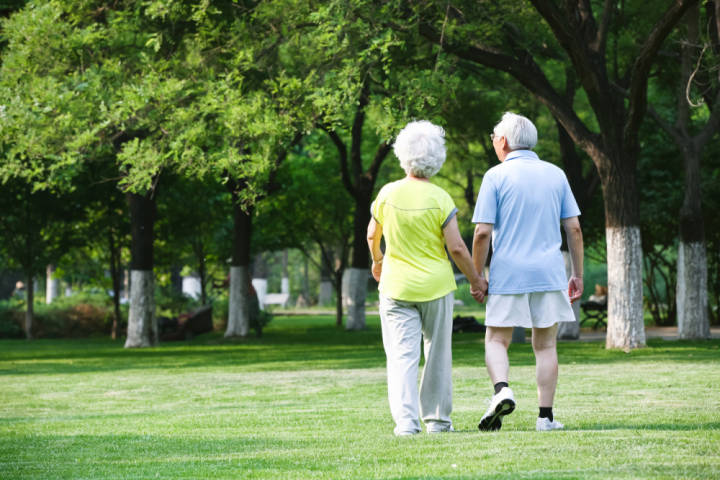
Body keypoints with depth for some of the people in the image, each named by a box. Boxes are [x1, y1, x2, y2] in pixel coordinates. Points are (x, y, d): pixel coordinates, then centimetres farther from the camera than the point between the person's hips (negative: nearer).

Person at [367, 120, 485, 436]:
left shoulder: (387, 194, -4)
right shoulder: (439, 198, -11)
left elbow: (372, 236, 11)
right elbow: (456, 247, -11)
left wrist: (377, 261, 31)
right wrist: (475, 279, 4)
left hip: (396, 287, 1)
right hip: (436, 285, -1)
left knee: (401, 354, -1)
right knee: (437, 353, 13)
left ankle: (405, 419, -14)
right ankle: (437, 418, 19)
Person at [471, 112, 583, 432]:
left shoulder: (496, 176, -3)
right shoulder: (555, 175, 8)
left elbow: (483, 232, -8)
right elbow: (574, 228, 6)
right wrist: (577, 274, 12)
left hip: (508, 274, -3)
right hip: (549, 273, 3)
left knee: (496, 341, 6)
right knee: (545, 345, 8)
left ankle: (502, 390, -21)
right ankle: (545, 415, 5)